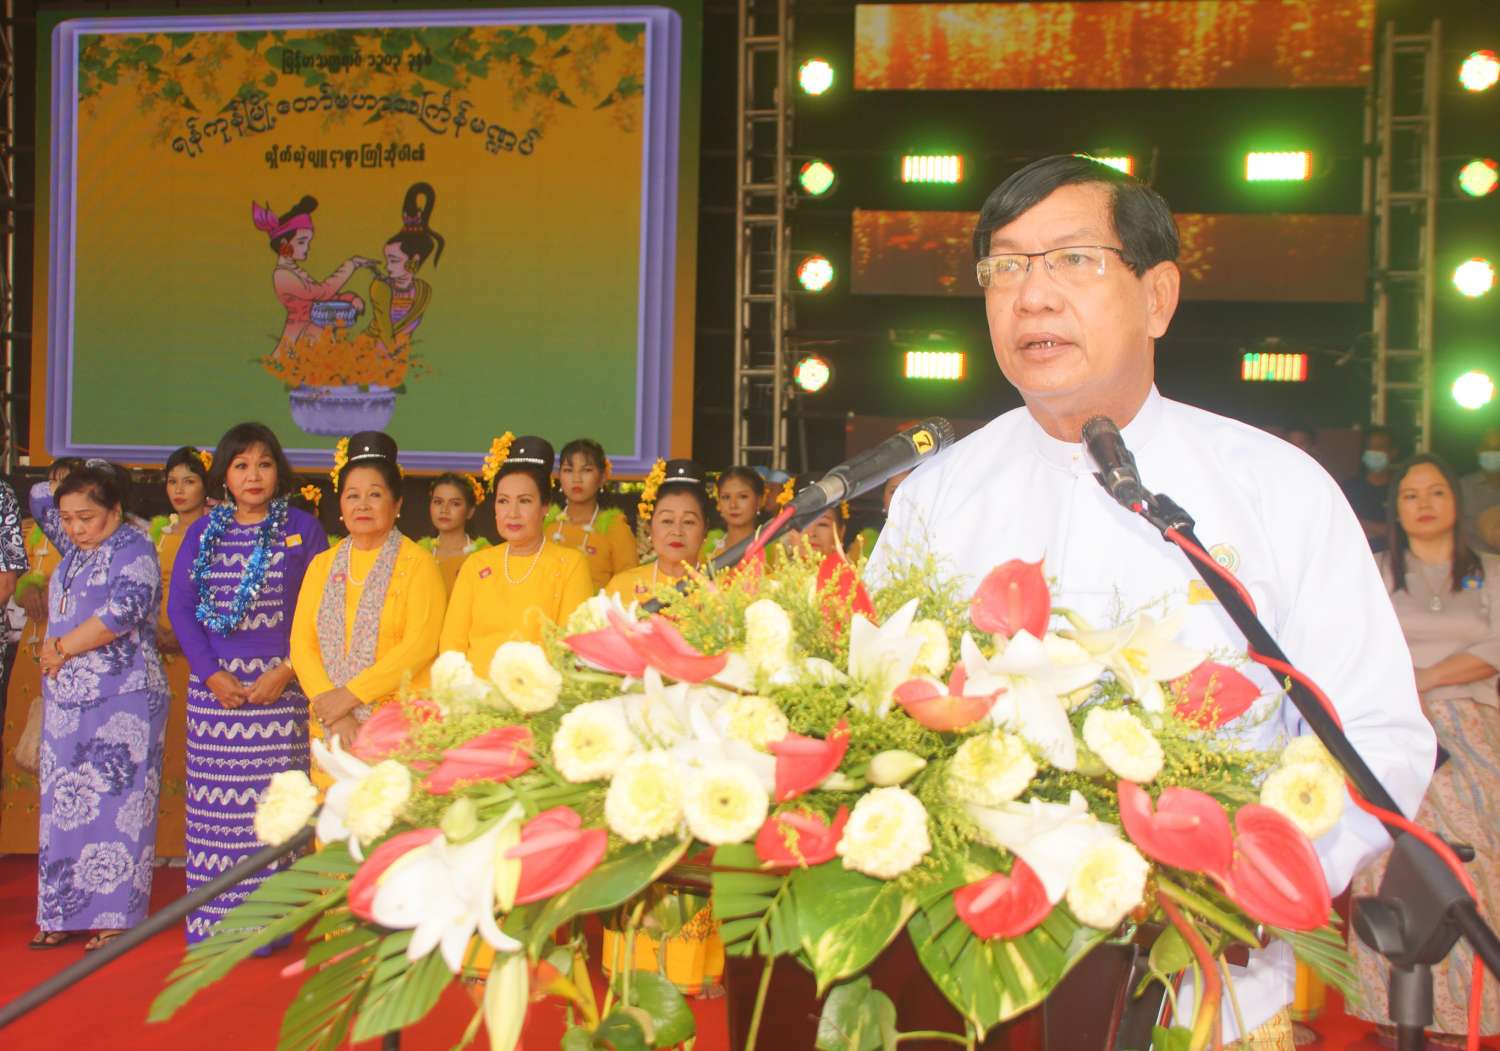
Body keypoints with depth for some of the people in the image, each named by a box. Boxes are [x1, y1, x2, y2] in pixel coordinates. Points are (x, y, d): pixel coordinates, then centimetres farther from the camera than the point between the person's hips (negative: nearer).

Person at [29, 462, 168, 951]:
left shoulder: (133, 549, -6)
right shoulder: (74, 548, 16)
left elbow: (125, 609, -19)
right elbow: (39, 497, 30)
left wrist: (63, 647, -11)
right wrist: (74, 480, 17)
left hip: (123, 700, -8)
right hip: (67, 699, 8)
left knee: (115, 806, -6)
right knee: (63, 806, 8)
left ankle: (115, 915, 0)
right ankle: (65, 914, 15)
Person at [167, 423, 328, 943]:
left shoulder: (302, 528, 4)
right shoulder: (203, 531, 11)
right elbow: (179, 606, 6)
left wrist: (286, 671, -10)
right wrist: (211, 673, -6)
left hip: (279, 684, -2)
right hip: (214, 682, 2)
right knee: (214, 805, 2)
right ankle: (213, 925, 9)